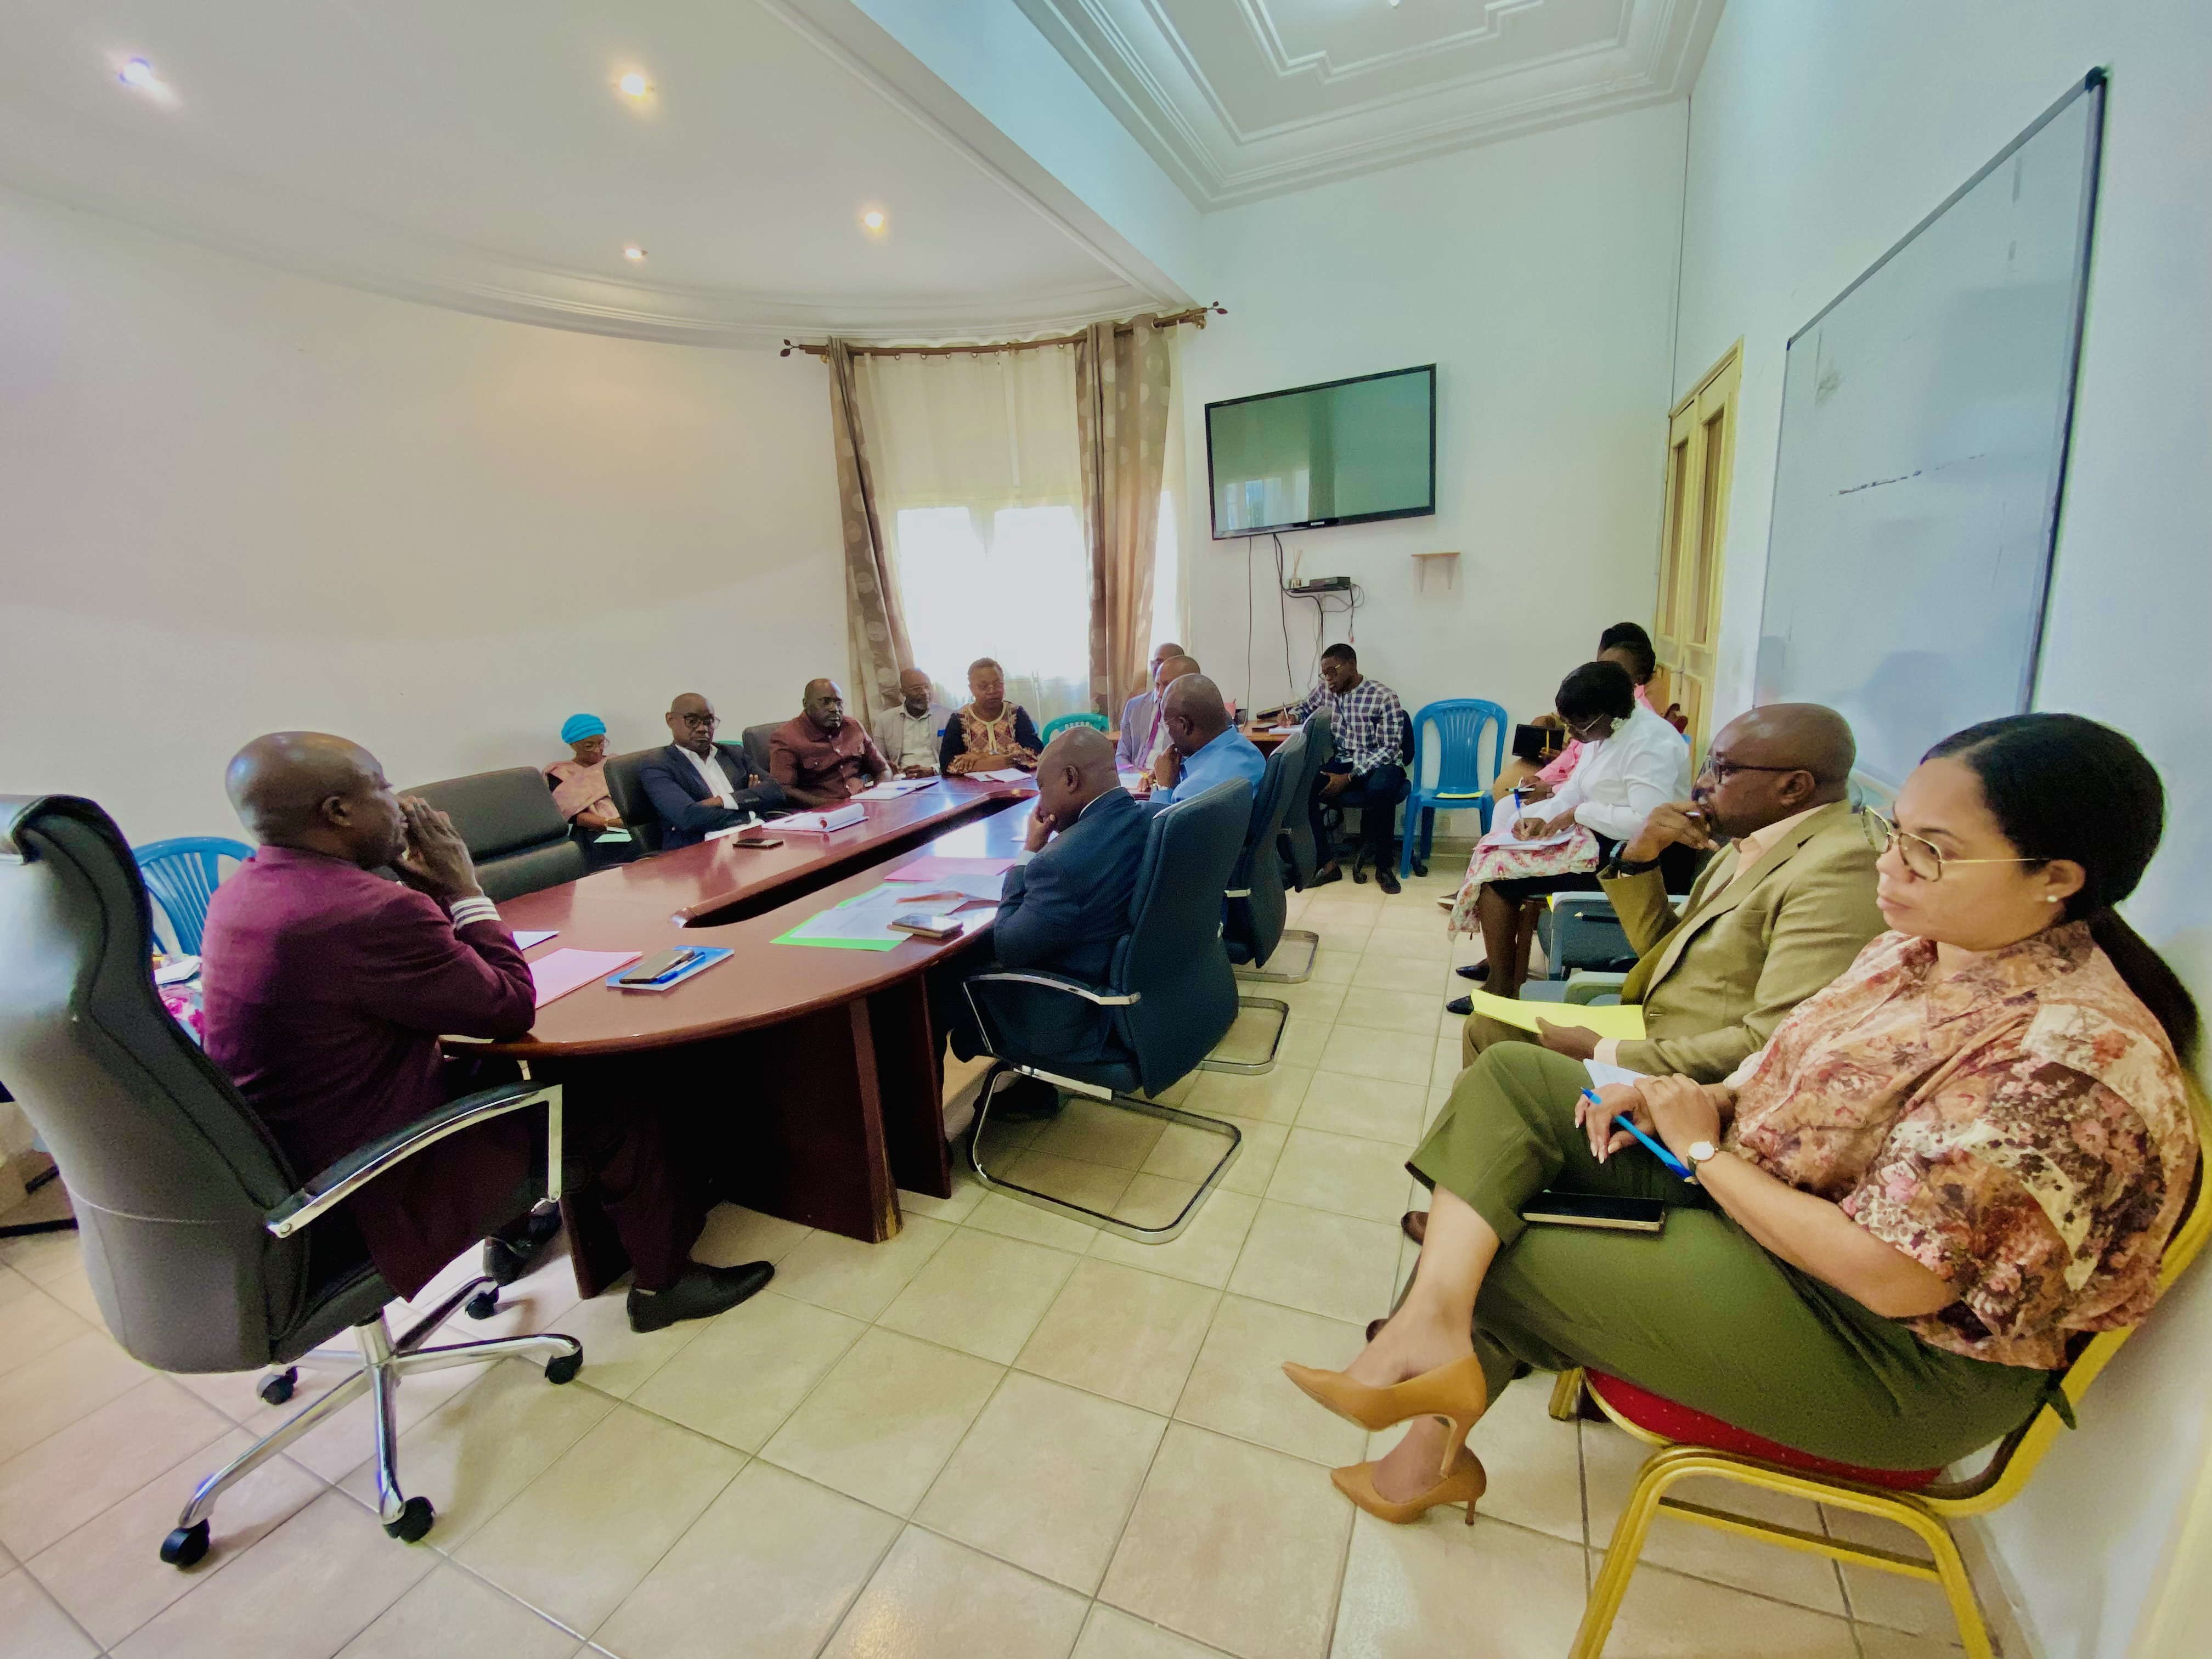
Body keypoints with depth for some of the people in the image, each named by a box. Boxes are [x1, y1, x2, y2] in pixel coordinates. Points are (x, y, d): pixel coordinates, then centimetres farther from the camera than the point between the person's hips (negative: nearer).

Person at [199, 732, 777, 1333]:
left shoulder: (239, 891, -1)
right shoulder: (372, 912, -32)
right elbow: (513, 1008, -19)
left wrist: (430, 886, 0)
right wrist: (463, 885, -15)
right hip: (384, 1195, -9)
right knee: (619, 1117, 2)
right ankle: (664, 1282, 22)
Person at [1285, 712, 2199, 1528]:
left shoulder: (2073, 1055, -28)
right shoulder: (1920, 947, -1)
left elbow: (1891, 1277, -28)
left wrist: (1704, 1149, -16)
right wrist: (1698, 1099, -9)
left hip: (1897, 1353, -8)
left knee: (1498, 1259, -10)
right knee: (1509, 1076, -5)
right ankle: (1433, 1327, -9)